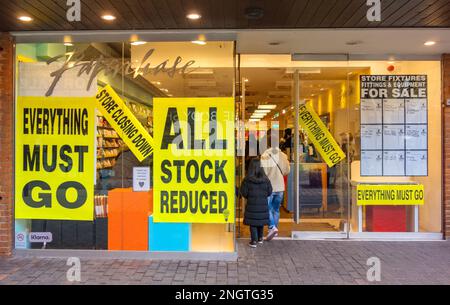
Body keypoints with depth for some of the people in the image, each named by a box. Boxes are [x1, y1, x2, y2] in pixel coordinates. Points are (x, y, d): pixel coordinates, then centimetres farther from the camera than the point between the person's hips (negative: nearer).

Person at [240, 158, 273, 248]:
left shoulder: (247, 180, -11)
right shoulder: (265, 179, -4)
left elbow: (243, 192, -8)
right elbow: (269, 191, 3)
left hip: (251, 204, -3)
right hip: (263, 204, 3)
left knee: (253, 223, 4)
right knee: (261, 221, 18)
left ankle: (254, 241, 3)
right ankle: (260, 238, 31)